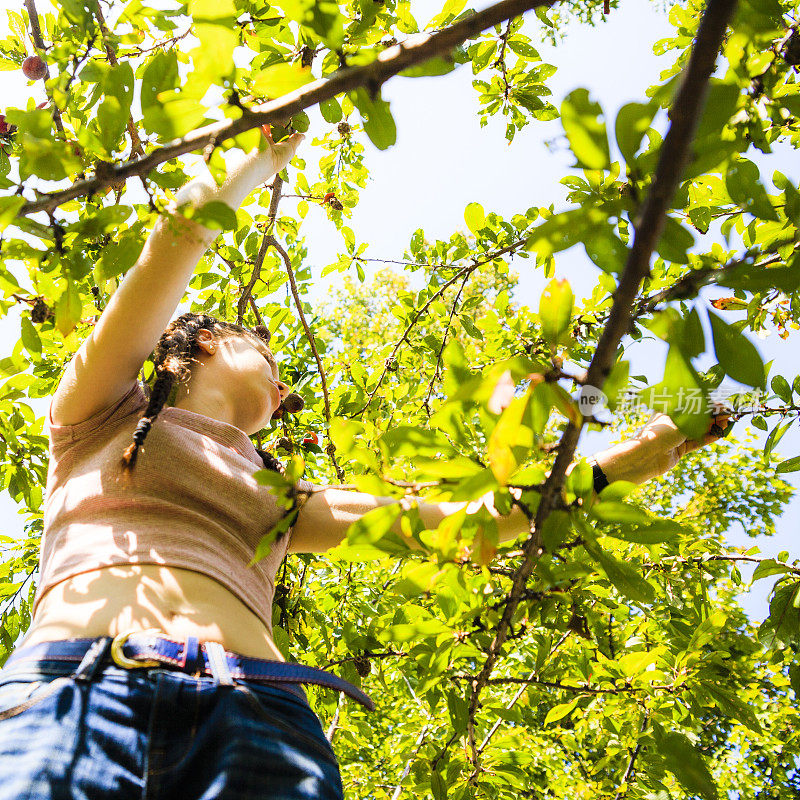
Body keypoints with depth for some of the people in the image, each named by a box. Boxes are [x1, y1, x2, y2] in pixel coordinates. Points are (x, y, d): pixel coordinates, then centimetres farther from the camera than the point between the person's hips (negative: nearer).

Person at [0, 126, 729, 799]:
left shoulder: (283, 498, 31)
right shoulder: (102, 415, 23)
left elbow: (449, 520, 26)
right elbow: (175, 245, 12)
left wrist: (614, 467, 26)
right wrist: (265, 154, 26)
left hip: (253, 711, 4)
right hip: (68, 690, -3)